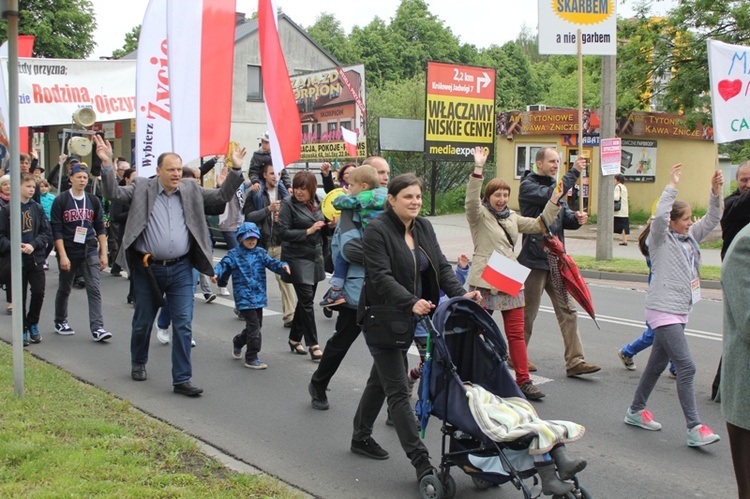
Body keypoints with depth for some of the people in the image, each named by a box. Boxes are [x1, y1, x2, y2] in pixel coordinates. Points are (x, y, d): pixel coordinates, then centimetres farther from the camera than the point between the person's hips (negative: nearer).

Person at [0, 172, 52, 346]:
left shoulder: (38, 208, 4)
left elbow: (47, 233, 2)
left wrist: (33, 245, -13)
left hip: (36, 259, 2)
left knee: (39, 293, -3)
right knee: (20, 296, 6)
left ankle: (32, 324, 20)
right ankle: (22, 329, 19)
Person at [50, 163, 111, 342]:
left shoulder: (93, 201, 6)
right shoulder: (60, 201, -3)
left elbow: (100, 228, 9)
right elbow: (57, 230, -7)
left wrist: (103, 253, 3)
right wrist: (62, 255, -14)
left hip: (90, 251, 2)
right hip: (68, 251, -2)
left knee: (94, 289, -7)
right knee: (64, 289, 13)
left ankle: (97, 328, -11)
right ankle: (60, 322, 31)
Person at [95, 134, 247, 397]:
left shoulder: (191, 189, 6)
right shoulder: (142, 188, 0)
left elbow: (221, 196, 7)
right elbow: (114, 193, -5)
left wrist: (236, 170, -4)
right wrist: (107, 164, -17)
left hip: (181, 269, 1)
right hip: (148, 268, -1)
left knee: (183, 325, -2)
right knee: (143, 321, 16)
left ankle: (181, 379, 4)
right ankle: (138, 363, 40)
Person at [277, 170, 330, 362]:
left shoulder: (316, 204, 9)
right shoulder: (288, 204, -7)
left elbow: (322, 231, 16)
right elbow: (283, 232, -15)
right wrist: (308, 231, -21)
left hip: (315, 257, 6)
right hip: (297, 258, -6)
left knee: (305, 301, 13)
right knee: (307, 301, -7)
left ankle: (294, 339, 27)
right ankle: (313, 345, -1)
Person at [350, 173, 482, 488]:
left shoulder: (423, 228, 6)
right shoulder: (377, 230, -16)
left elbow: (441, 267, 2)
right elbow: (382, 277, -25)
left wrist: (461, 294, -15)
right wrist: (412, 303, -39)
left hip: (407, 317, 8)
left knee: (381, 379, 21)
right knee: (398, 391, -7)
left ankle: (361, 438, 38)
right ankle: (421, 462, -7)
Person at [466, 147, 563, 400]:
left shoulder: (512, 217, 19)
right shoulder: (479, 215, -2)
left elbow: (539, 225, 19)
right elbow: (472, 200, -22)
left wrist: (554, 201, 9)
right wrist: (478, 170, -32)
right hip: (484, 282, -5)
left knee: (517, 333, 3)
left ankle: (523, 380, 7)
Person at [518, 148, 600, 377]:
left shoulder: (554, 186, 18)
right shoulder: (528, 186, -6)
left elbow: (564, 217, 14)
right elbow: (550, 195, -25)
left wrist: (576, 218, -9)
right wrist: (574, 172, -23)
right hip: (534, 259, -7)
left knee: (567, 310, 1)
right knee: (528, 312, 3)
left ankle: (575, 361, 1)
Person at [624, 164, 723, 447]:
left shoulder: (690, 238, 14)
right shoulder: (660, 239, -8)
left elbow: (712, 220, 13)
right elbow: (659, 216, -27)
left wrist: (715, 192, -1)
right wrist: (672, 186, -21)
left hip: (680, 311, 9)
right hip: (663, 310, -9)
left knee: (657, 364, 17)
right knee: (686, 367, -14)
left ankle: (635, 411, 30)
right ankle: (694, 429, -14)